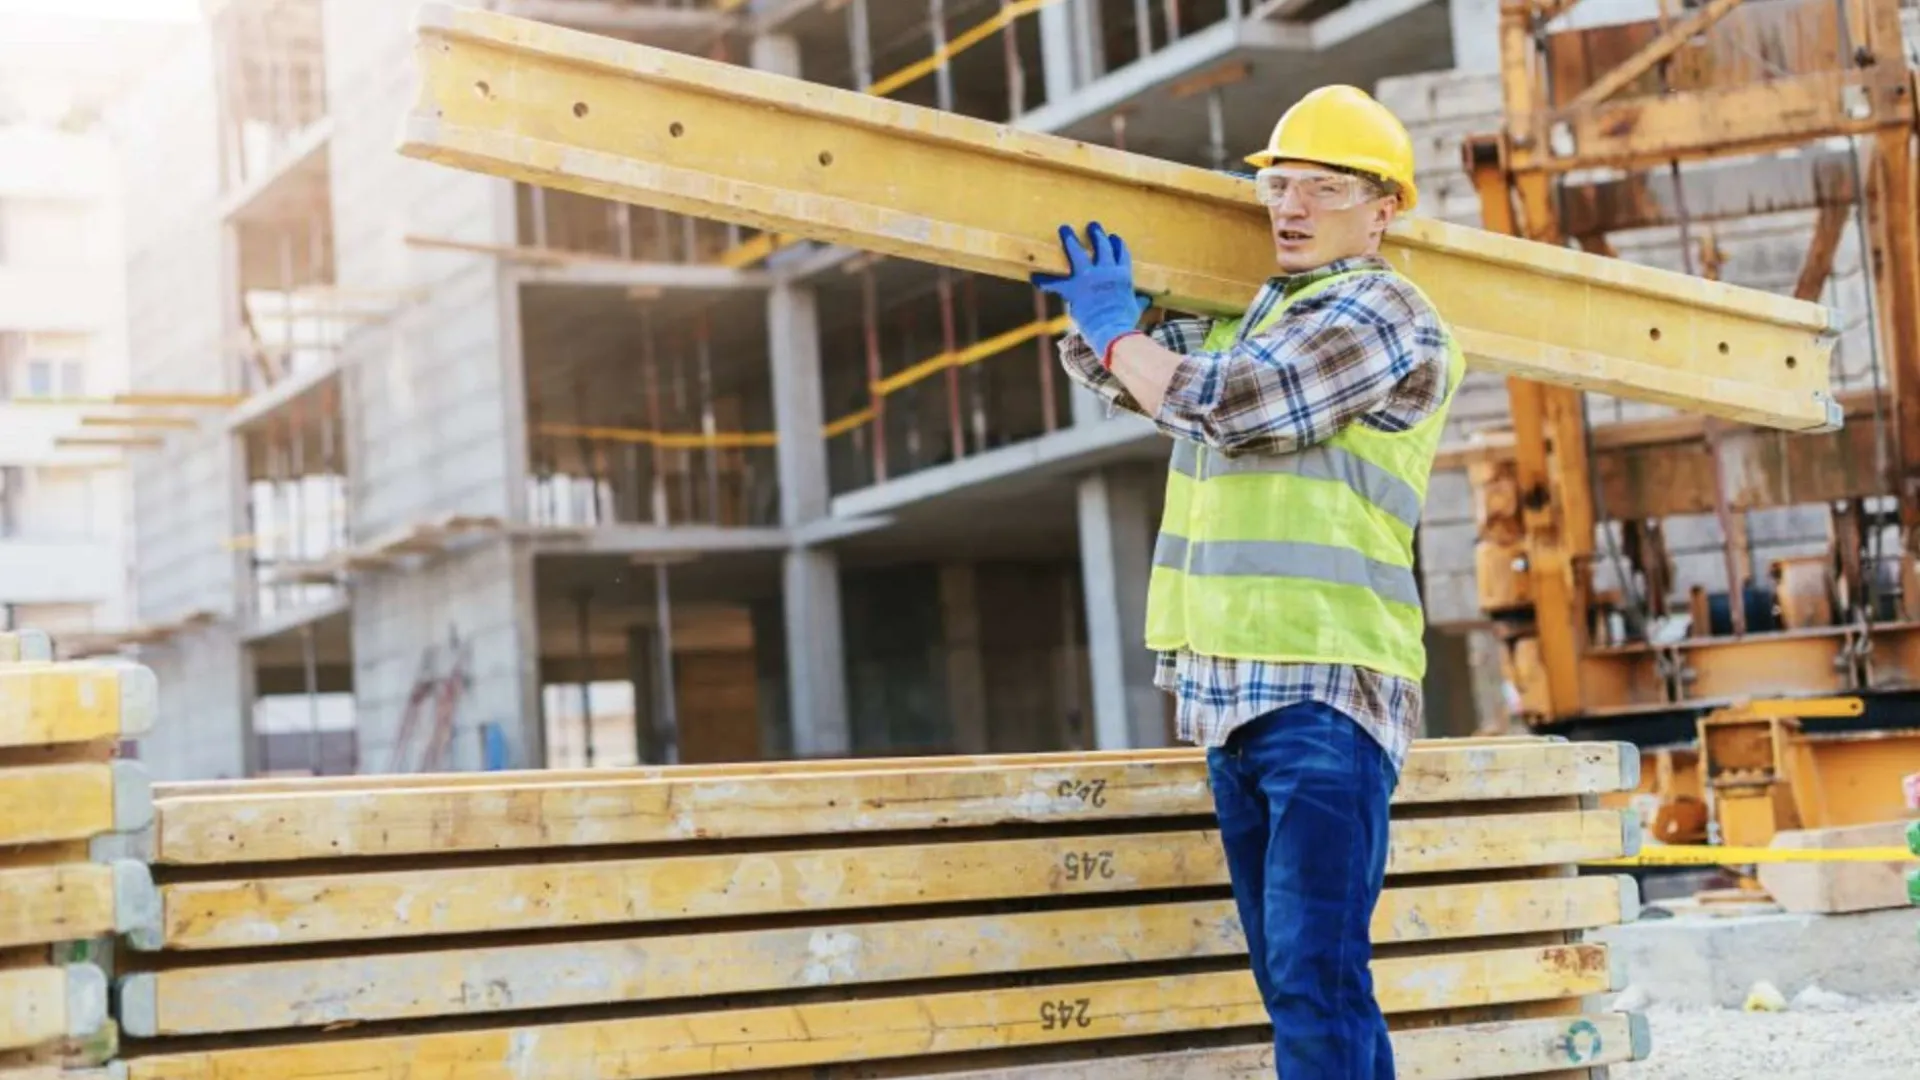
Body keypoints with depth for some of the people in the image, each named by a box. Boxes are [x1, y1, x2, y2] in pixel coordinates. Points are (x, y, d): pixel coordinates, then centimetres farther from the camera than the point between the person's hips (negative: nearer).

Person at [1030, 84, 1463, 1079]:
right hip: (1233, 693, 9)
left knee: (1319, 980, -16)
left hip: (1327, 692, -9)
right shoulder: (1242, 320, 21)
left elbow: (1232, 403, -17)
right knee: (1291, 980, 11)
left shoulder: (1380, 309, -5)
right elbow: (1100, 363, 29)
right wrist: (1098, 306, 6)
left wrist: (1118, 330, -2)